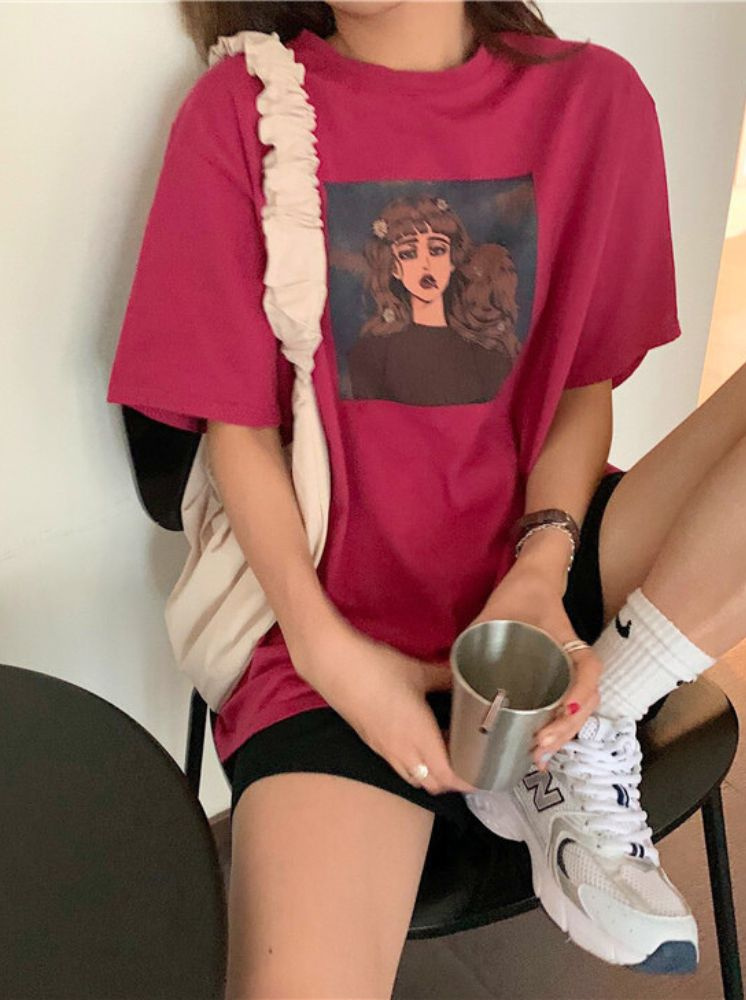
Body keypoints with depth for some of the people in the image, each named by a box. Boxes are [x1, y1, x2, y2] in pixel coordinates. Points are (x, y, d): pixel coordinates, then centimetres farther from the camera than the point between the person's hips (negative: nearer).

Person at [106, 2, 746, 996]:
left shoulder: (594, 97, 5)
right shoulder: (242, 109, -1)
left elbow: (586, 384, 7)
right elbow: (237, 424, -2)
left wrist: (541, 570, -11)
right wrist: (323, 647, -13)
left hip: (541, 575, 4)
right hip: (340, 627, -3)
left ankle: (580, 743, -9)